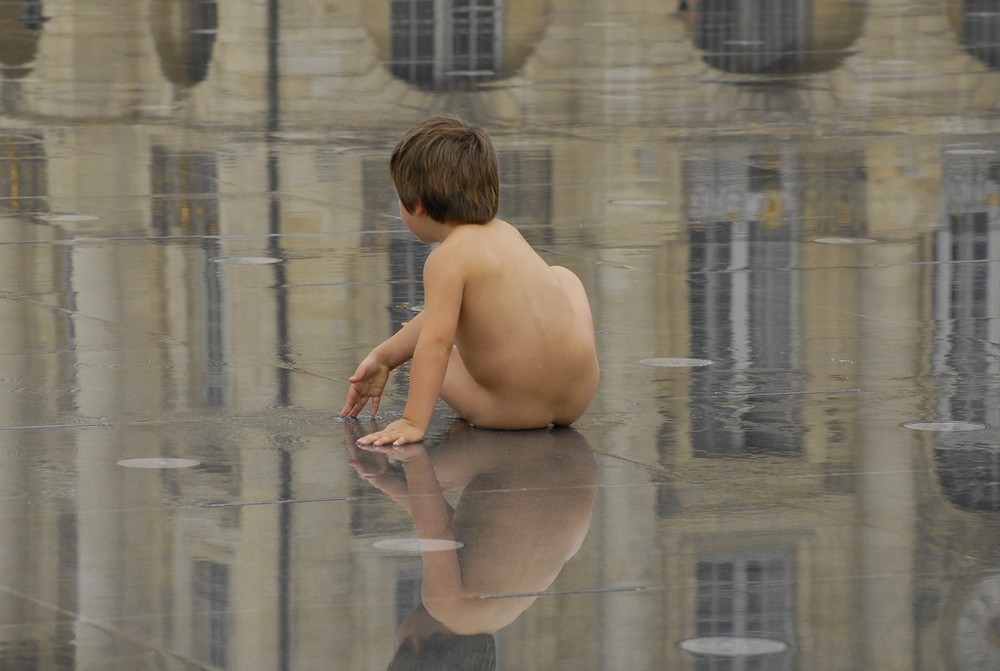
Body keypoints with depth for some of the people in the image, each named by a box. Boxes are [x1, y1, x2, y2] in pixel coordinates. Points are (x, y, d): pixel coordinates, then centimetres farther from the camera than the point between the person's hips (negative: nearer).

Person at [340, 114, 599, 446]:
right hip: (579, 393, 5)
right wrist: (383, 357, 19)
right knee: (562, 276, 34)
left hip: (509, 410, -5)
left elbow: (437, 340, -24)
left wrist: (412, 422, -26)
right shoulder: (506, 233, 10)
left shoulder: (447, 258, -14)